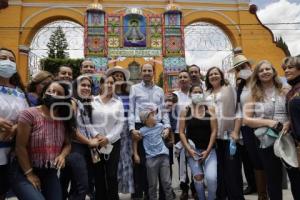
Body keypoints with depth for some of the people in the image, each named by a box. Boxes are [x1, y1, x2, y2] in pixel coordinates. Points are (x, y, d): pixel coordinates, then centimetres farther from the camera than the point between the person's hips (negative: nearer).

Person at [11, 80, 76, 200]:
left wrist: (62, 155, -13)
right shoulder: (29, 114, -14)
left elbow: (67, 144, 9)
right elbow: (20, 147, -13)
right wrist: (29, 173, -11)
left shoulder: (64, 120, 0)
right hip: (24, 172, -5)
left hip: (50, 173, 5)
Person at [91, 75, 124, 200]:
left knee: (112, 176, 1)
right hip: (96, 143, 0)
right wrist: (96, 135, -14)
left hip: (113, 143, 0)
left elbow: (120, 124, -1)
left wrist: (108, 138, -11)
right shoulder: (93, 101, 2)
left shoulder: (118, 103, 5)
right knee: (98, 175, 8)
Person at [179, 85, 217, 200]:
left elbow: (214, 131, -2)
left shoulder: (210, 110, 3)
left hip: (209, 150, 0)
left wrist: (207, 150, -9)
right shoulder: (185, 111, 2)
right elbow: (181, 132, -1)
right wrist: (188, 149, -10)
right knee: (198, 177, -4)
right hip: (193, 150, 0)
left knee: (211, 178, -12)